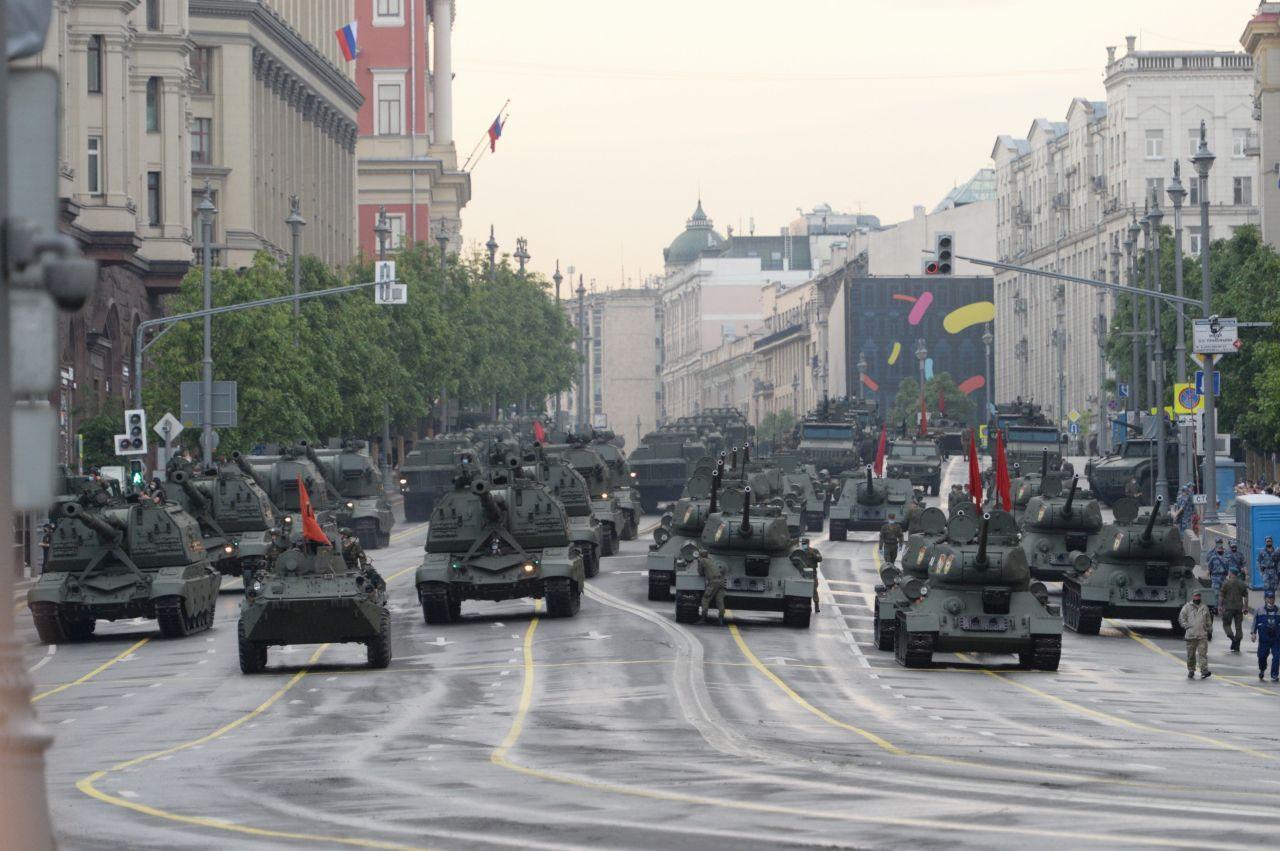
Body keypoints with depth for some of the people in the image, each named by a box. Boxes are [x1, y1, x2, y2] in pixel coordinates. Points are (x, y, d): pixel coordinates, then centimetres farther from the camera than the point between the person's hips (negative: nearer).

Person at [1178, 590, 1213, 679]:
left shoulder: (1204, 607, 13)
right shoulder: (1187, 607, 5)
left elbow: (1208, 620, 23)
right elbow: (1181, 617, 5)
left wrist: (1209, 628, 19)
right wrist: (1186, 626, -4)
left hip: (1202, 635, 1)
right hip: (1190, 635, -1)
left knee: (1202, 653, -9)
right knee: (1191, 654, 6)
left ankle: (1204, 671, -16)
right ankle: (1191, 671, 17)